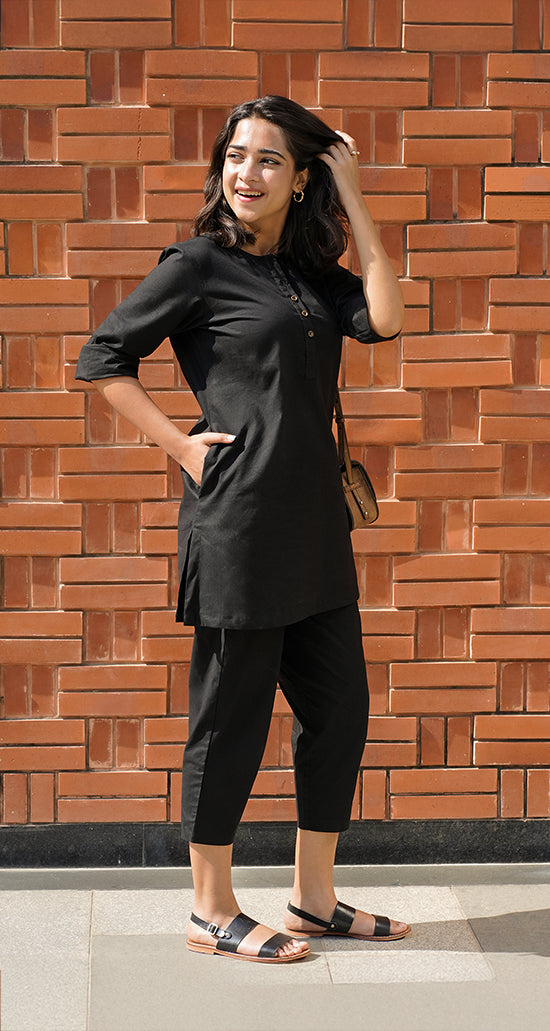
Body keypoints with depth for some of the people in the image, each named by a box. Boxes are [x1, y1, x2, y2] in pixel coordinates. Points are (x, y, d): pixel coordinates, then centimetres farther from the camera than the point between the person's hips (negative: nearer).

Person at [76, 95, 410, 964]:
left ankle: (314, 899, 25)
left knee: (339, 707, 12)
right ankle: (212, 912, 15)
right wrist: (181, 446, -9)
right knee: (232, 714, 1)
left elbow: (384, 320, -4)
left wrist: (353, 202, 1)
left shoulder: (310, 271, 13)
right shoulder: (200, 263, -4)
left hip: (315, 523, 7)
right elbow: (102, 358, -2)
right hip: (239, 519, -7)